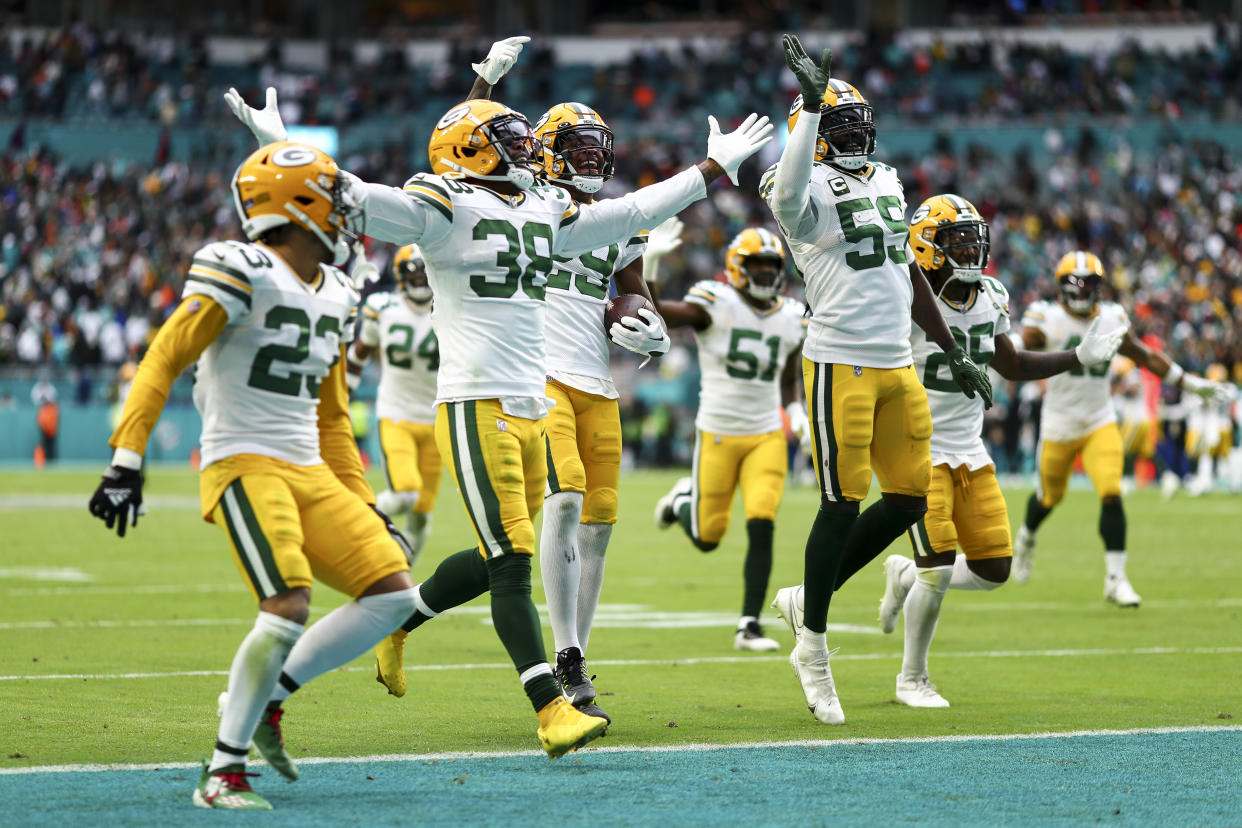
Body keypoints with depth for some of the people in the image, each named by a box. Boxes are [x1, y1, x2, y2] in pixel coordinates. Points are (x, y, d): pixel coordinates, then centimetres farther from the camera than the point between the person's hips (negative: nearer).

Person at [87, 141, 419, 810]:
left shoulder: (332, 299, 16)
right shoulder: (243, 274, -10)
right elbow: (162, 361, -12)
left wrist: (366, 509, 21)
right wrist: (126, 460, -20)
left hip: (310, 474, 8)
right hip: (244, 466, -8)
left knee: (393, 594, 0)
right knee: (289, 611, -24)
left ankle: (265, 698, 10)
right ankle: (222, 773, -12)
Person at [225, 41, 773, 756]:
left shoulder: (546, 213, 17)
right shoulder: (443, 207, -5)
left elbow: (629, 214, 27)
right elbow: (358, 199, -13)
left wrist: (713, 170, 32)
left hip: (534, 408, 8)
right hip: (476, 407, -8)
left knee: (503, 558, 12)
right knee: (512, 564, -9)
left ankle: (399, 618, 36)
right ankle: (552, 710, -11)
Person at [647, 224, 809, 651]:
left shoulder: (791, 320, 5)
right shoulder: (715, 305, -11)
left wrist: (796, 412, 0)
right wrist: (650, 263, -34)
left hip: (767, 437, 3)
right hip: (718, 435, -3)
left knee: (762, 528, -12)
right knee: (707, 537, 6)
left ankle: (749, 626, -4)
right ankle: (684, 500, 43)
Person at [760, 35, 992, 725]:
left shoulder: (886, 182, 16)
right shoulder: (809, 191, -8)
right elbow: (788, 194, -36)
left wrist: (955, 353, 23)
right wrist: (811, 103, -39)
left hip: (898, 365, 8)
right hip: (841, 363, -8)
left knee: (910, 497, 6)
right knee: (844, 502, -5)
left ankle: (809, 597, 21)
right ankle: (813, 646, 8)